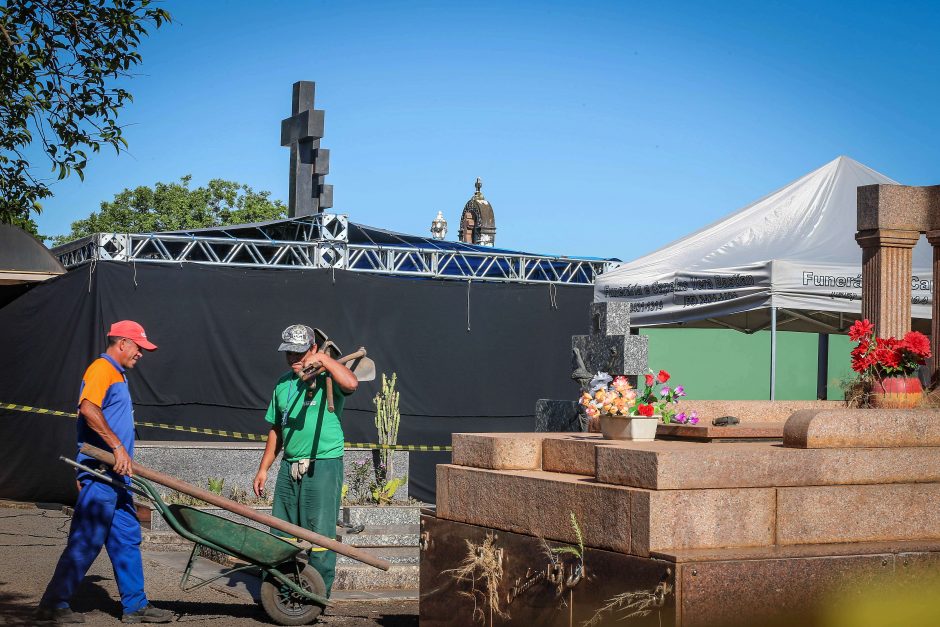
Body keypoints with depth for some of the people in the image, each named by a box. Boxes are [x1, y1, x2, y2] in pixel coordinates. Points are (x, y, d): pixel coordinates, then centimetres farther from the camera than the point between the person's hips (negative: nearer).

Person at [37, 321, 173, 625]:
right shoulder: (101, 368, -10)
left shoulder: (117, 374, 21)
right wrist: (118, 447, -26)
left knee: (127, 539, 11)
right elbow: (88, 408, -26)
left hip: (115, 475, 10)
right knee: (86, 542, -6)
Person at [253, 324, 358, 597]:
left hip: (323, 465, -7)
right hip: (289, 467, 7)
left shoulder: (326, 377, -5)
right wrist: (264, 468, 19)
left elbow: (351, 383, -30)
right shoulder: (283, 383, 15)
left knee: (319, 534, -4)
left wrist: (324, 359, -19)